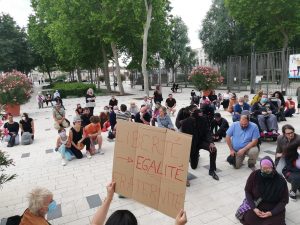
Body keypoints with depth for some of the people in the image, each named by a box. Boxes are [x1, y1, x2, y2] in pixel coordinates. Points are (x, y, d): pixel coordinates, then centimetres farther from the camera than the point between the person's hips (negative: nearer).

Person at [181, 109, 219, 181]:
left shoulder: (203, 120, -12)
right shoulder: (185, 122, -18)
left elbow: (207, 132, -16)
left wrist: (211, 142, -33)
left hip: (202, 141, 1)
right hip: (192, 143, -1)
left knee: (213, 149, -31)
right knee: (194, 166, 5)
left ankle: (212, 170, -10)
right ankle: (195, 156, 43)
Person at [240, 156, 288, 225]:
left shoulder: (280, 180, -17)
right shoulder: (254, 175, -15)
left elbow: (284, 200, -8)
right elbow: (247, 191, -4)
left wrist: (271, 213, -20)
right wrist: (254, 208, -16)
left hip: (274, 208, -1)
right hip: (256, 204, 1)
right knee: (248, 219, -20)